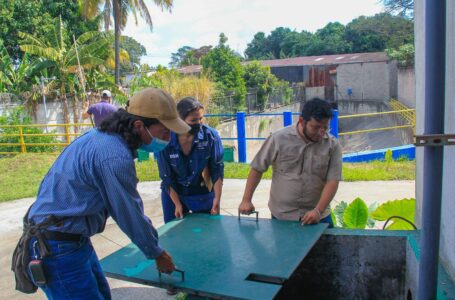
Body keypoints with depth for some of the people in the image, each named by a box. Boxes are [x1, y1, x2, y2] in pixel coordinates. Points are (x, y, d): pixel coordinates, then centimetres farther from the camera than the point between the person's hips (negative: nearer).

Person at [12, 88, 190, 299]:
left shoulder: (100, 136, 4)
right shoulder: (115, 156, -26)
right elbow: (130, 214, -17)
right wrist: (157, 254, -1)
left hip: (69, 239, 9)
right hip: (58, 247, -9)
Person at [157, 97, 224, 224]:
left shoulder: (211, 135, -19)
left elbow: (217, 169, -12)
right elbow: (166, 177, -11)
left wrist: (217, 200, -14)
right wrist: (177, 204, -9)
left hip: (203, 193, 0)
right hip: (173, 194, 0)